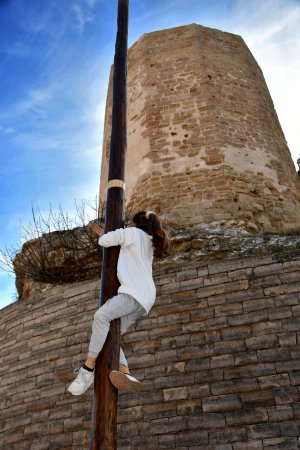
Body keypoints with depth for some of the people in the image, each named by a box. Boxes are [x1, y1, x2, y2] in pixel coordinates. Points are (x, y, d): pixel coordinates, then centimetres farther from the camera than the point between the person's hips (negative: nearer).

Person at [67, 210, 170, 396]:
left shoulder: (134, 233, 8)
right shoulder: (150, 244, 32)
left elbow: (104, 241, 7)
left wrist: (103, 235, 31)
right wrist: (104, 233, 45)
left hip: (135, 292, -9)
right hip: (145, 299, 9)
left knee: (102, 315, -27)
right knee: (110, 335, 0)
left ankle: (88, 370, -31)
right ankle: (125, 374, -21)